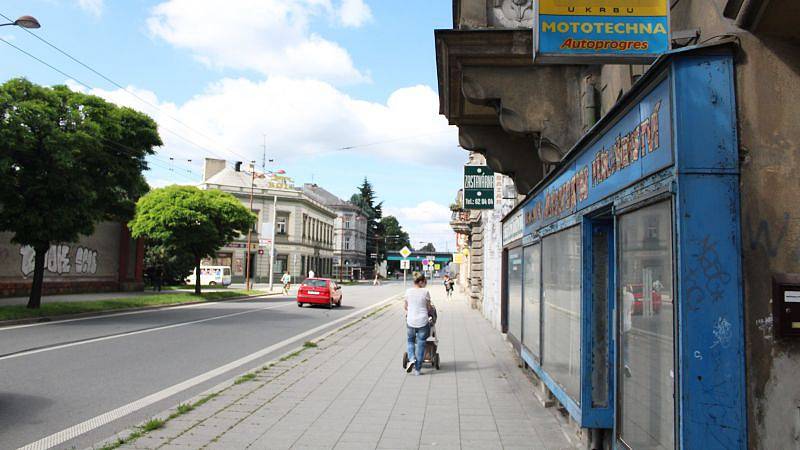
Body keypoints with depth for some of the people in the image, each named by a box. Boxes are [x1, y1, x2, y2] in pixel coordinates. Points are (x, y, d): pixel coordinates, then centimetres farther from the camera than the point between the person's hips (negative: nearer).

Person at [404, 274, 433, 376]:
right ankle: (417, 369, 11)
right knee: (421, 344, 8)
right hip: (422, 322, -2)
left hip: (410, 321, 2)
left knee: (410, 341, 23)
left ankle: (412, 359, -2)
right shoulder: (425, 292, -7)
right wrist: (431, 307, 22)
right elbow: (429, 308, 0)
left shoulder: (408, 292, 0)